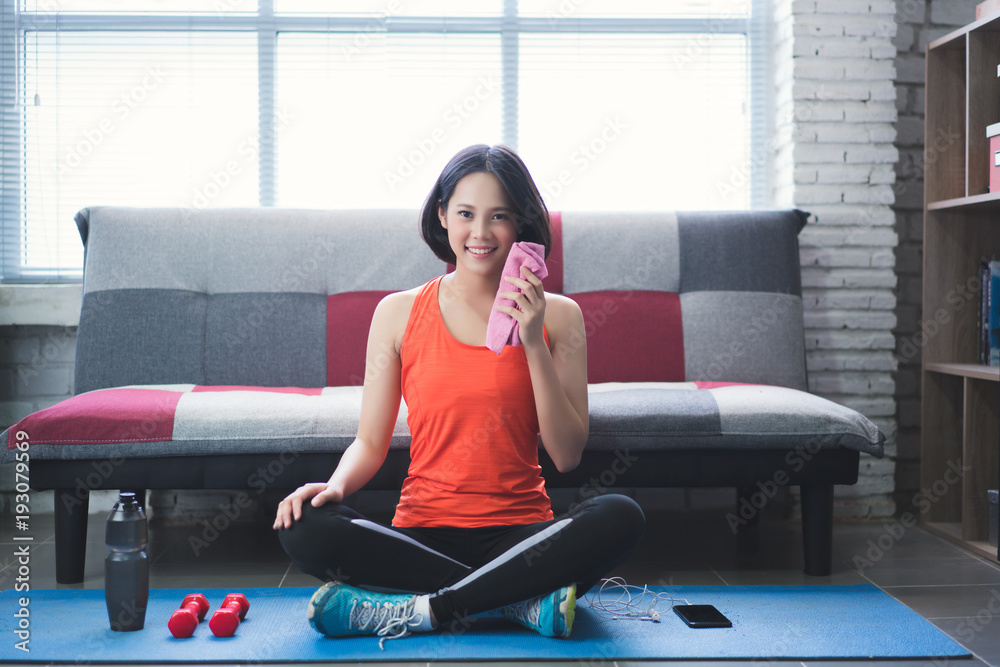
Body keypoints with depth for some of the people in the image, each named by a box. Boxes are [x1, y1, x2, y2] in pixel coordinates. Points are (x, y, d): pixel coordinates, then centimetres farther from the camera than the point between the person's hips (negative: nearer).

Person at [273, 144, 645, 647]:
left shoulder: (556, 315, 5)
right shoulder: (399, 313, 7)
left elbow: (567, 455, -1)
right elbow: (371, 442, 8)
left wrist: (533, 344, -10)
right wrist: (336, 485, -14)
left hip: (521, 533, 0)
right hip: (422, 534, 1)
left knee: (620, 518, -30)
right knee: (304, 527, -28)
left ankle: (420, 611, -25)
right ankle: (523, 601, -22)